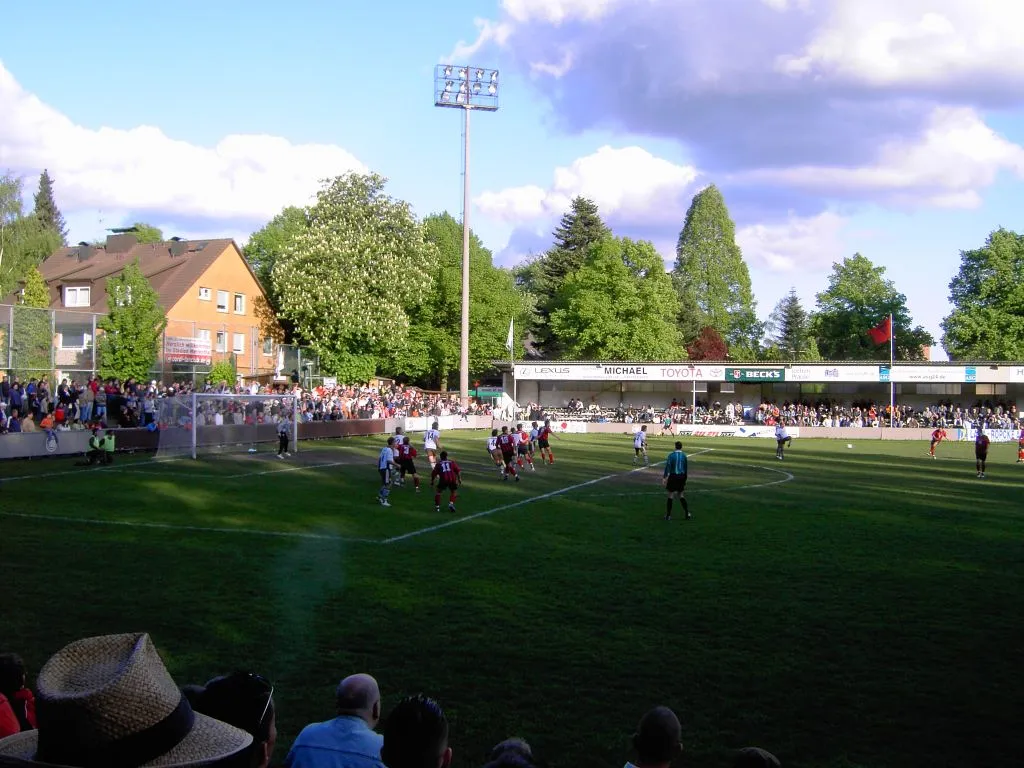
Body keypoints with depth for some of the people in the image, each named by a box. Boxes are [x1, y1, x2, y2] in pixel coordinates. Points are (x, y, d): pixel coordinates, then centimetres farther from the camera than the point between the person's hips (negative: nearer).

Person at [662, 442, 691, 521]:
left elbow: (668, 466, -14)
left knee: (670, 496, 3)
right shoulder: (684, 456, 5)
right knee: (681, 496, 14)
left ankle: (668, 515, 4)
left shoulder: (671, 455, -7)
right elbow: (686, 468, 11)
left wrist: (664, 477, -16)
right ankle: (687, 514, 8)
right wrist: (685, 480, 20)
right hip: (681, 476, 4)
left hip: (673, 476, -4)